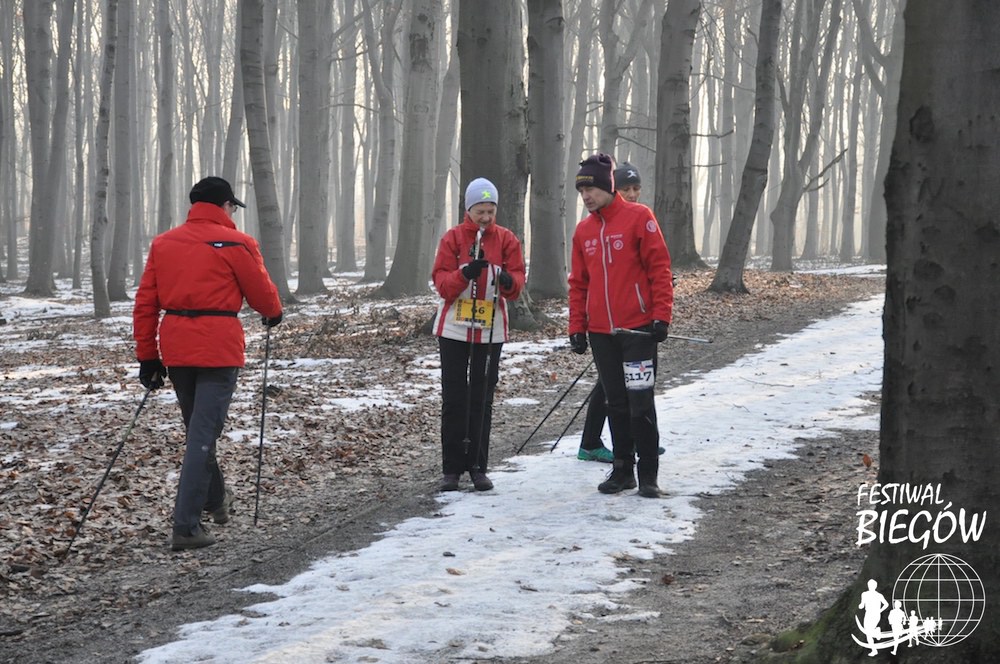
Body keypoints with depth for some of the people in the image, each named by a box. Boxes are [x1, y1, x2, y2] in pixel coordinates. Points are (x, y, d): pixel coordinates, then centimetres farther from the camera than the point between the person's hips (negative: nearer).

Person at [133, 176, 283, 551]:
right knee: (202, 435, -6)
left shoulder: (163, 243, 10)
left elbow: (145, 304, 8)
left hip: (175, 351, 5)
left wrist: (147, 356, 13)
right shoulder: (235, 243, -5)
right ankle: (186, 527, -12)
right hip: (218, 351, -5)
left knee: (196, 428, 23)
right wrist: (274, 313, 24)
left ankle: (215, 499, 43)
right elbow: (262, 294, 2)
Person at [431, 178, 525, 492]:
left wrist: (509, 281, -27)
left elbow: (518, 279, -4)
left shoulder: (507, 240, 2)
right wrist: (465, 273, -27)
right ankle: (452, 468, 7)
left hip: (491, 331, 1)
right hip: (454, 328, -1)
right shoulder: (453, 238, -3)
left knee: (482, 399, 5)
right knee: (454, 398, 1)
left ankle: (477, 466, 12)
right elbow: (441, 282, -9)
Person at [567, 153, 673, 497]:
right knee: (616, 404, 11)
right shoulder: (583, 230, 11)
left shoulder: (639, 218, -5)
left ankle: (648, 474, 2)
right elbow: (578, 283, 15)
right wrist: (577, 327, 9)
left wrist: (661, 315, -13)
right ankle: (622, 469, 19)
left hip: (638, 328, -5)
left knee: (640, 403, -5)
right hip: (601, 333, 5)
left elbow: (660, 268, -8)